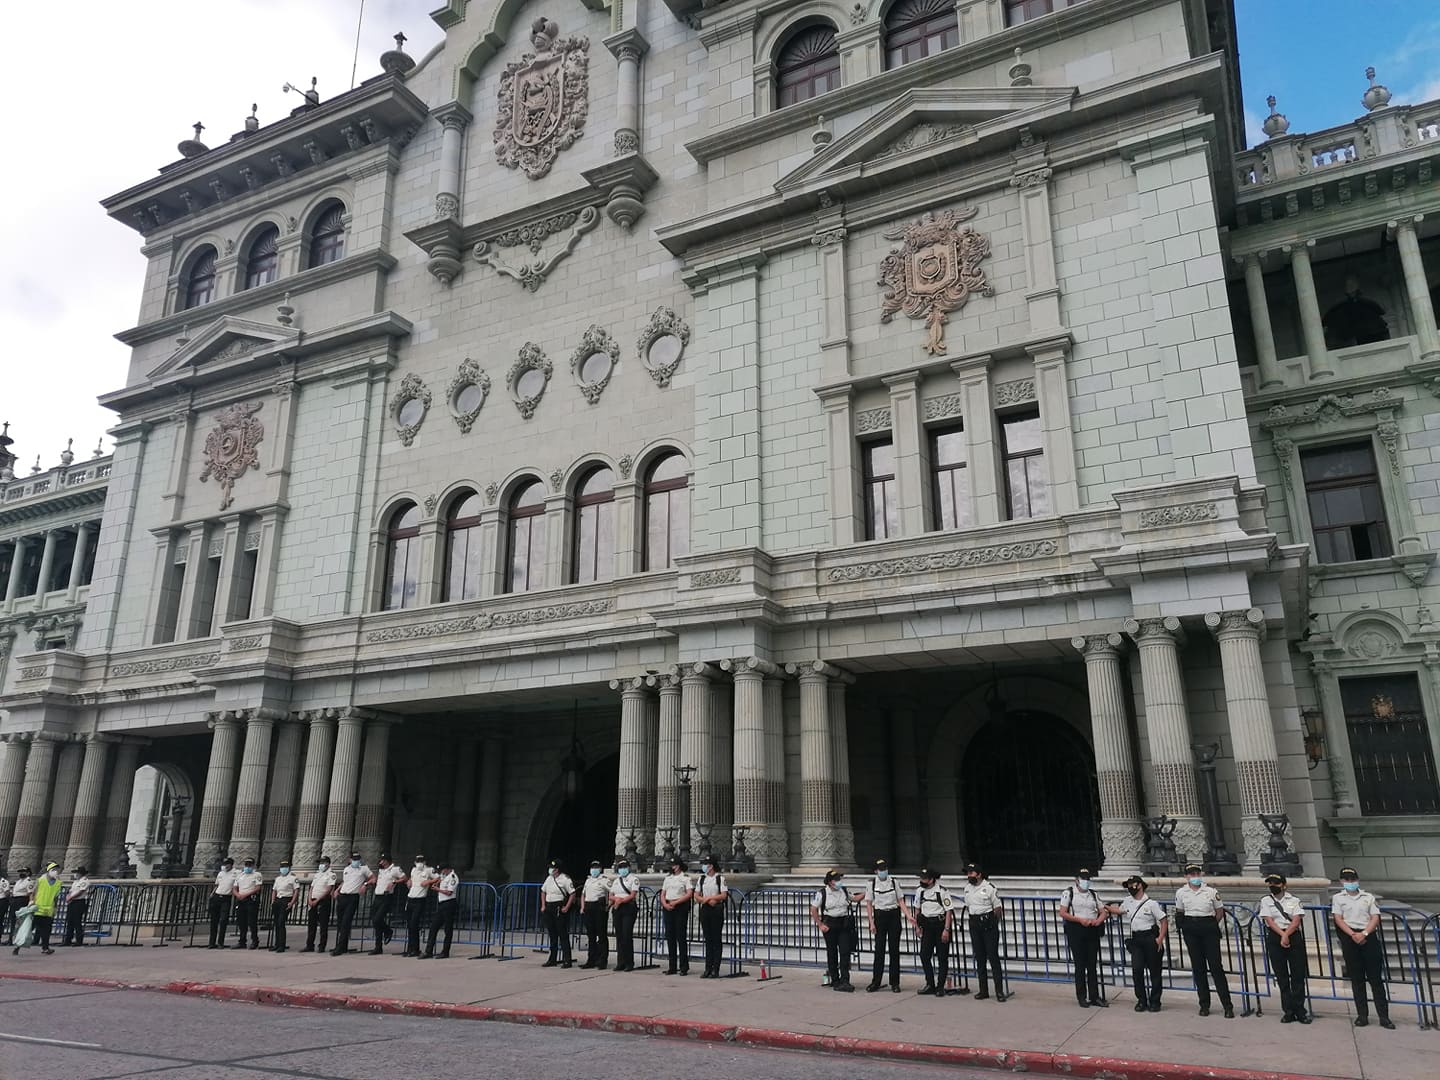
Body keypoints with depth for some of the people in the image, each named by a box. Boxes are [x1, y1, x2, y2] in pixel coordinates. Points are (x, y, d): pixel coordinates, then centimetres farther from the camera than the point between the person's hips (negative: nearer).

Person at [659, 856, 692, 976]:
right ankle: (672, 967, 12)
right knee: (670, 937, 6)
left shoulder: (685, 877, 0)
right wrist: (665, 904, -4)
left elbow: (689, 894, -10)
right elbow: (662, 894, 17)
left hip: (681, 908, -6)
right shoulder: (667, 878, 17)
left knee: (681, 936, -6)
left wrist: (675, 902, -16)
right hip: (668, 908, 6)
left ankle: (684, 967, 0)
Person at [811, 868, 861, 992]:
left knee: (845, 952, -7)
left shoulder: (843, 890, 7)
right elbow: (813, 909, -2)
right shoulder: (822, 893, -6)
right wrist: (820, 925, -8)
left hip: (844, 924, 3)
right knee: (832, 953, 5)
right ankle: (834, 981, 17)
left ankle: (844, 981, -7)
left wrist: (865, 893, 8)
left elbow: (854, 898, 24)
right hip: (830, 925, -3)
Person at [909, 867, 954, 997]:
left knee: (942, 957, 1)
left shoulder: (942, 891, -16)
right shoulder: (920, 890, 2)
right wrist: (917, 925, 10)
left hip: (941, 924, -5)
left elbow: (949, 911, -12)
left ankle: (940, 987, 11)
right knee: (924, 955, 3)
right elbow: (917, 909, 14)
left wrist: (946, 929, -16)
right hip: (927, 925, 5)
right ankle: (930, 985, 16)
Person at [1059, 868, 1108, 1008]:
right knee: (1080, 965, -1)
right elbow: (1063, 913, -8)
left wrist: (1098, 921, -7)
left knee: (1093, 965, 6)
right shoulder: (1069, 892, -2)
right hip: (1076, 931, -4)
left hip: (1092, 931, 4)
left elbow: (1103, 912, 14)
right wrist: (1080, 920, -16)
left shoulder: (1093, 894, 14)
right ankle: (1082, 997, 7)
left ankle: (1094, 996, 13)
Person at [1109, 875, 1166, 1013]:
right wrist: (1104, 906, 19)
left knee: (1154, 970, 4)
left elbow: (1164, 921, -7)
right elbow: (1117, 910, 29)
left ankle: (1155, 1001, 15)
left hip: (1150, 938, -4)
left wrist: (1160, 939, -14)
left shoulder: (1151, 903, -7)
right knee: (1137, 969, -6)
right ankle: (1141, 1000, 6)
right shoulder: (1127, 903, 10)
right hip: (1135, 940, 4)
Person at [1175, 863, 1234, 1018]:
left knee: (1216, 966, -4)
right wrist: (1185, 927, 5)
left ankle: (1227, 1006, 1)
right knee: (1197, 966, 5)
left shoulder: (1211, 891, 1)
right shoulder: (1181, 892, 4)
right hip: (1191, 931, 2)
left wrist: (1212, 925, 4)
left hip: (1209, 928, -1)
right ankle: (1204, 1004, 14)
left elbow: (1220, 911, 8)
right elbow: (1179, 913, 13)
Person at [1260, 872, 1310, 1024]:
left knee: (1298, 975, -2)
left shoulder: (1294, 900, 6)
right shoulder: (1265, 901, 8)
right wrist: (1282, 936, -15)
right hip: (1274, 938, 1)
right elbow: (1269, 921, -3)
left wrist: (1286, 935, -17)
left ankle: (1299, 1010, 6)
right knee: (1281, 976, 2)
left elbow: (1296, 920, -5)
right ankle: (1288, 1011, 8)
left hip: (1294, 936, -1)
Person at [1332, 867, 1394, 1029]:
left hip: (1369, 936, 1)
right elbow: (1338, 919, 0)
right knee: (1356, 978, 2)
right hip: (1349, 938, 0)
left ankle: (1384, 1016, 1)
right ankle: (1362, 1015, 7)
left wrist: (1364, 934, -13)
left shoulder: (1368, 897, 12)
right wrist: (1353, 935, -14)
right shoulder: (1338, 898, 9)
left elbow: (1375, 918, 2)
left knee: (1376, 977, -2)